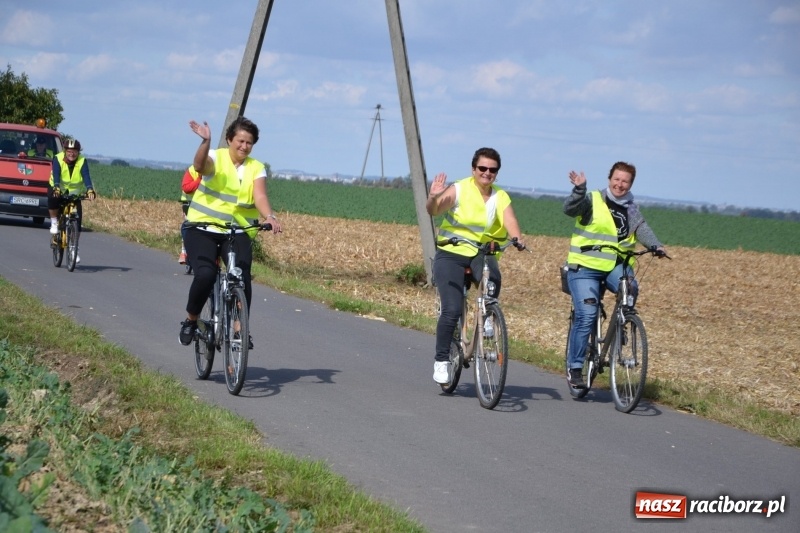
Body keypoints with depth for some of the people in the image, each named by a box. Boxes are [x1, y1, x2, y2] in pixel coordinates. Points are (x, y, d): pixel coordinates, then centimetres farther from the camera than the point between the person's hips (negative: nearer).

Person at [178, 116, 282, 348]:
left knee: (242, 278, -19)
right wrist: (205, 142, -46)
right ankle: (191, 320, 1)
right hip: (203, 228, -2)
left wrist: (270, 217, -33)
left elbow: (260, 197, -12)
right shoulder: (216, 158, -3)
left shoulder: (256, 168, 3)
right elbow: (200, 165, -27)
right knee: (205, 274, -23)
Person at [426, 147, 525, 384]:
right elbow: (433, 210, -17)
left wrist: (517, 238, -34)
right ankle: (441, 361, 1)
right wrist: (433, 198, -40)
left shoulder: (501, 197, 4)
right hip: (452, 253, -2)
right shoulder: (459, 190, -5)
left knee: (493, 279, -33)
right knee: (452, 310, -14)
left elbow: (510, 221, -13)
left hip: (483, 254, 2)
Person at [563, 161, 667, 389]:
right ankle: (574, 368, -2)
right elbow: (570, 209, -17)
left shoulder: (631, 209, 14)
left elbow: (642, 229, -2)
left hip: (615, 266, 4)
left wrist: (656, 245, -21)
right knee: (586, 316, -14)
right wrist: (579, 190, -35)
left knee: (630, 288, -29)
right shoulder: (592, 201, 0)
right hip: (585, 267, -3)